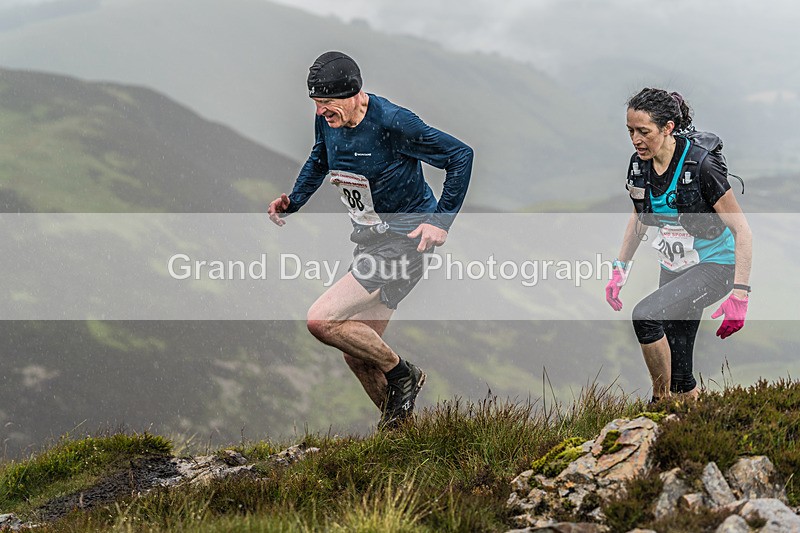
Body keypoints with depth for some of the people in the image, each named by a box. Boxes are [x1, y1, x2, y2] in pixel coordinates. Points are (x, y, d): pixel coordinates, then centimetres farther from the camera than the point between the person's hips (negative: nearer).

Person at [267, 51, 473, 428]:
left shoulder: (392, 123, -22)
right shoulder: (328, 120, -1)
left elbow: (460, 156, -16)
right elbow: (320, 158, 23)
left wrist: (441, 222, -19)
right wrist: (292, 201, 9)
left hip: (405, 241, -8)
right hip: (371, 242, 8)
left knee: (322, 321, -19)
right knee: (358, 355, 9)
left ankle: (401, 374, 0)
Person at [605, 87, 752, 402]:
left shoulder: (701, 164, -24)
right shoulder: (640, 164, -5)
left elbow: (742, 230, -21)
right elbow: (639, 217, 15)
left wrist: (739, 294, -27)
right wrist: (619, 269, 7)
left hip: (715, 266, -7)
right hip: (674, 267, 7)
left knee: (645, 315, -28)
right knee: (679, 376, 6)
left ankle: (661, 403, -11)